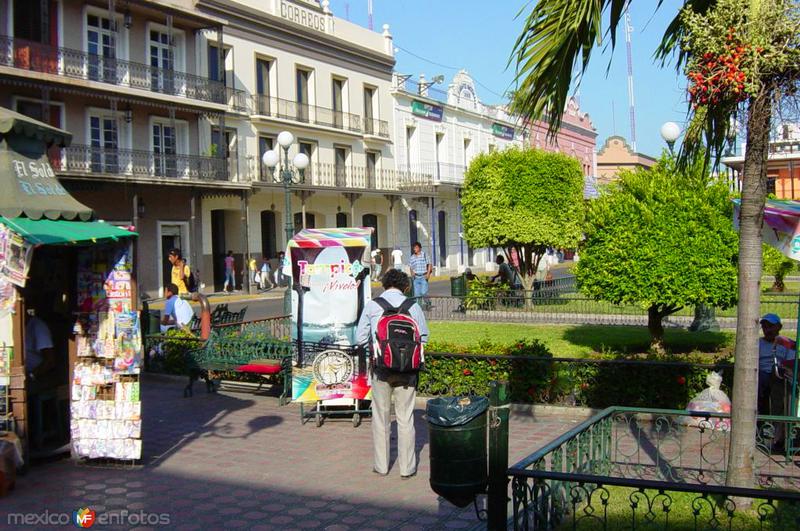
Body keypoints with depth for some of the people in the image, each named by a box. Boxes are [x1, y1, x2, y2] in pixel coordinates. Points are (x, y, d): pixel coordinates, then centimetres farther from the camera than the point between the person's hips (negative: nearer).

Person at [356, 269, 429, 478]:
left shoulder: (372, 306, -4)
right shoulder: (413, 306, -4)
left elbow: (360, 338, -2)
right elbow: (423, 337, 3)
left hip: (380, 367, 0)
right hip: (406, 368, 0)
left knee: (380, 416, 12)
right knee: (405, 417, 7)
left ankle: (381, 465, 20)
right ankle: (407, 468, 13)